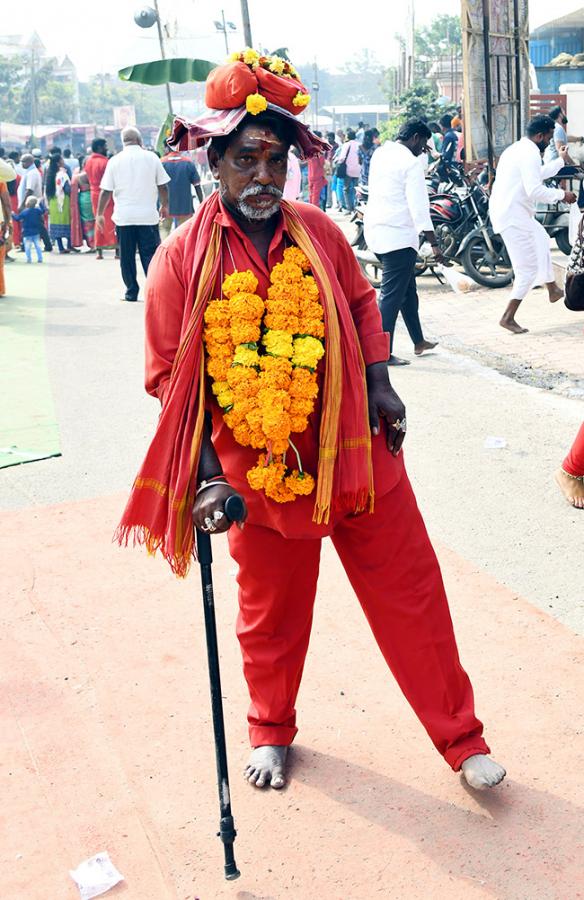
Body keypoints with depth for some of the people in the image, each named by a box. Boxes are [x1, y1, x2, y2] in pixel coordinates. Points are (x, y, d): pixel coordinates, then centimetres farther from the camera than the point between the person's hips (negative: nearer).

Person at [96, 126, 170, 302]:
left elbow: (106, 191, 0)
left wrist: (100, 214, 8)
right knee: (150, 254, 2)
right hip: (148, 215, 0)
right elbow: (163, 186, 4)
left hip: (124, 216, 0)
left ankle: (131, 292, 11)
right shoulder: (151, 157, 2)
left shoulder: (115, 161, 1)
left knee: (127, 256, 8)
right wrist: (165, 206, 20)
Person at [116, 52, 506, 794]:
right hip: (260, 474, -2)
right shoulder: (182, 259, -10)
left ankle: (461, 738, 27)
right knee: (271, 613, 17)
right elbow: (171, 376, -6)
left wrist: (379, 383, 2)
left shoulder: (317, 232, -1)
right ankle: (271, 731, 44)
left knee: (411, 595, 9)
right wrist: (207, 477, -13)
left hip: (356, 454, 3)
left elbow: (361, 303, 15)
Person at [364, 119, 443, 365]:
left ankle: (419, 341, 30)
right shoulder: (411, 163, -14)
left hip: (375, 229, 9)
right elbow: (419, 208, -18)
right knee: (392, 295, -4)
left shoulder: (380, 153, 10)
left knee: (408, 288, 19)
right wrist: (434, 244, -16)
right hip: (398, 234, -9)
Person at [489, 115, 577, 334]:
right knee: (529, 268, -4)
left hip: (506, 211, 11)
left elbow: (536, 175, 33)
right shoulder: (530, 153, -16)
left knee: (542, 240, 30)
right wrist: (562, 194, -13)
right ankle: (508, 317, -2)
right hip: (514, 217, -11)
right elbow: (535, 191, -25)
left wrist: (561, 161, 38)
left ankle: (553, 289, 42)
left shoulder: (517, 149, 17)